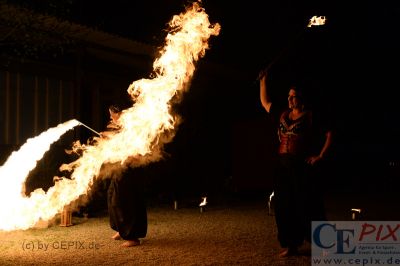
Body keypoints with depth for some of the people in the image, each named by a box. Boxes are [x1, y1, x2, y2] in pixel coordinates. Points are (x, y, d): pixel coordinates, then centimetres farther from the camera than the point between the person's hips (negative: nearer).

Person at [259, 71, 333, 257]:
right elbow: (265, 102, 25)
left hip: (303, 166, -6)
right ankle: (291, 244, 16)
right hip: (283, 166, 6)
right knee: (285, 206, 6)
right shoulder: (282, 115, 14)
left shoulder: (311, 116, -3)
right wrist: (263, 81, 20)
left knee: (307, 205, -5)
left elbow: (329, 134, -6)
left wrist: (321, 156, -11)